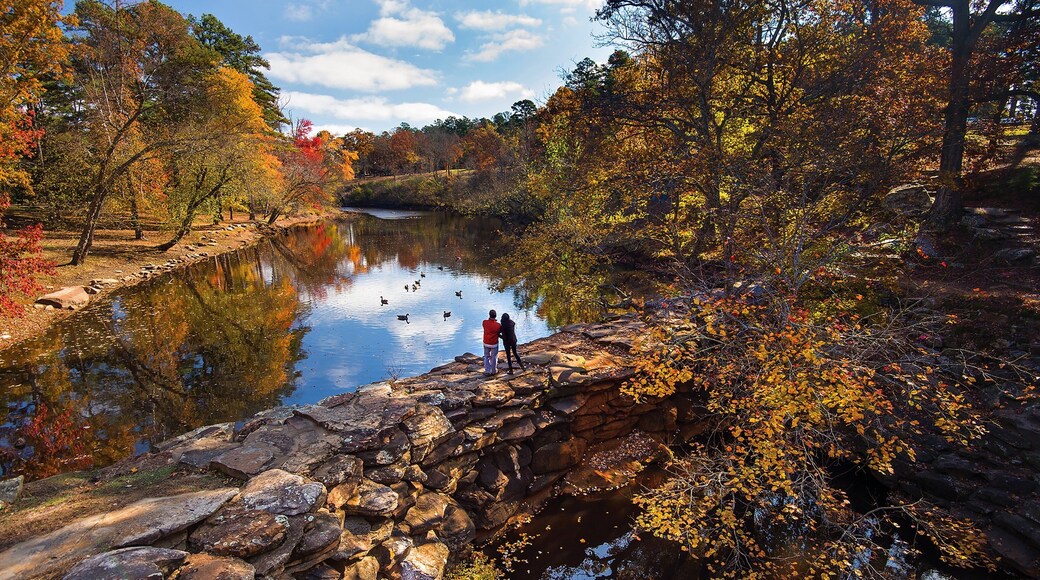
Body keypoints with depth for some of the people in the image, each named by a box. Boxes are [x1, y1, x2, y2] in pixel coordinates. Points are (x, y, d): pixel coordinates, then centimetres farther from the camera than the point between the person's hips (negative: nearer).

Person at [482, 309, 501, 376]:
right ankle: (494, 371, 26)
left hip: (486, 343, 2)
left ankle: (487, 371, 16)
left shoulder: (485, 322, -15)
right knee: (494, 357, 15)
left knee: (486, 357, 17)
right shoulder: (498, 325, -20)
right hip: (494, 344, -2)